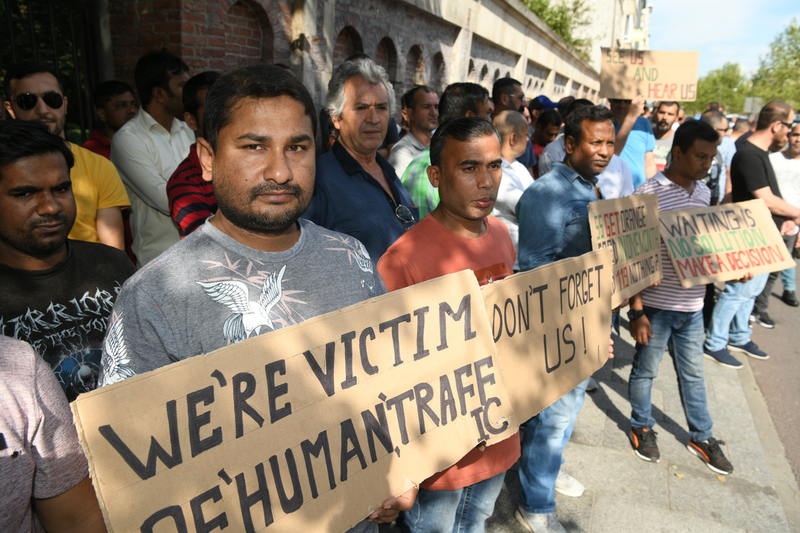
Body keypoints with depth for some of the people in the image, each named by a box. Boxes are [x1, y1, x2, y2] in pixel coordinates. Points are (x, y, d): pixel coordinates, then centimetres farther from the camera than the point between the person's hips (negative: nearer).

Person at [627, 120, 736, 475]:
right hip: (655, 304, -6)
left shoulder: (703, 192, 6)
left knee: (693, 372, 19)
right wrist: (636, 311, -17)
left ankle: (701, 436, 36)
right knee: (646, 369, 12)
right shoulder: (649, 194, -15)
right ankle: (642, 427, 34)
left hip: (692, 304, 6)